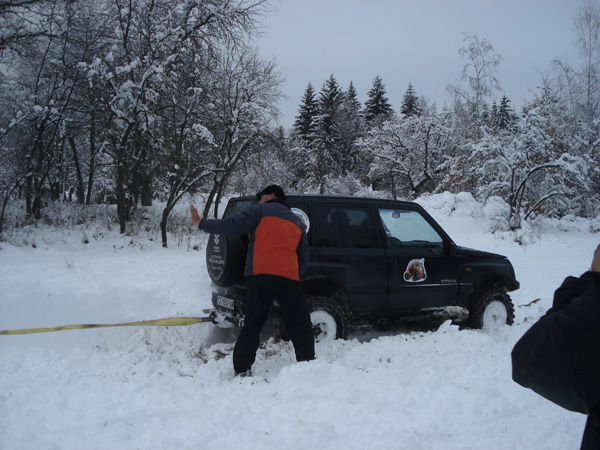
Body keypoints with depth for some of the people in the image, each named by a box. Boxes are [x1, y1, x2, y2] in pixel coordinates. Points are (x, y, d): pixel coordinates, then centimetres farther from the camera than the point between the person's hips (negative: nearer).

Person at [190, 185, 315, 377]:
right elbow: (304, 260, 21)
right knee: (300, 325, 9)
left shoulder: (262, 210, 11)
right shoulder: (297, 222, 25)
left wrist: (201, 223, 7)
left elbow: (234, 226, -1)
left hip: (259, 275, -2)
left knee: (252, 324, 8)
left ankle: (241, 370, 10)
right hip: (288, 278, 2)